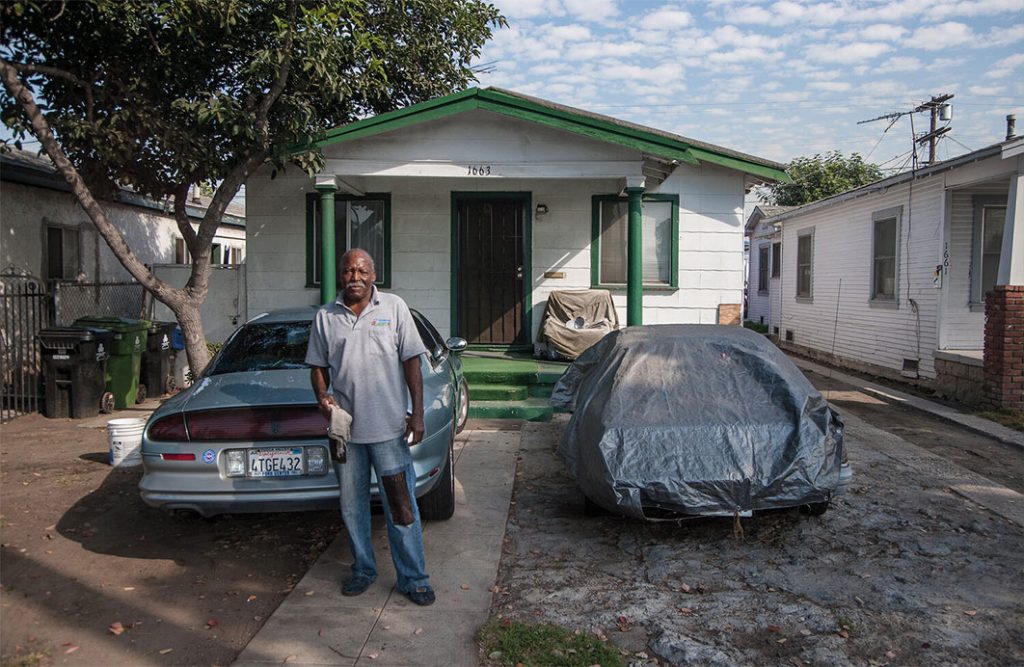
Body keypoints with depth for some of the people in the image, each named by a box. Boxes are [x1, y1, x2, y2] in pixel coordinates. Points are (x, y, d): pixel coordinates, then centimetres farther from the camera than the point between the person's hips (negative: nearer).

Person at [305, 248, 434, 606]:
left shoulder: (394, 308, 1)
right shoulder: (325, 317, 6)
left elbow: (411, 361, 0)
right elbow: (318, 366, 14)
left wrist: (417, 413, -6)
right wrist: (322, 396, -7)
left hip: (389, 426, -3)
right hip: (345, 428, 3)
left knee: (401, 506, 0)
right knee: (352, 505, 14)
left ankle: (413, 579, 12)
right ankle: (363, 569, 31)